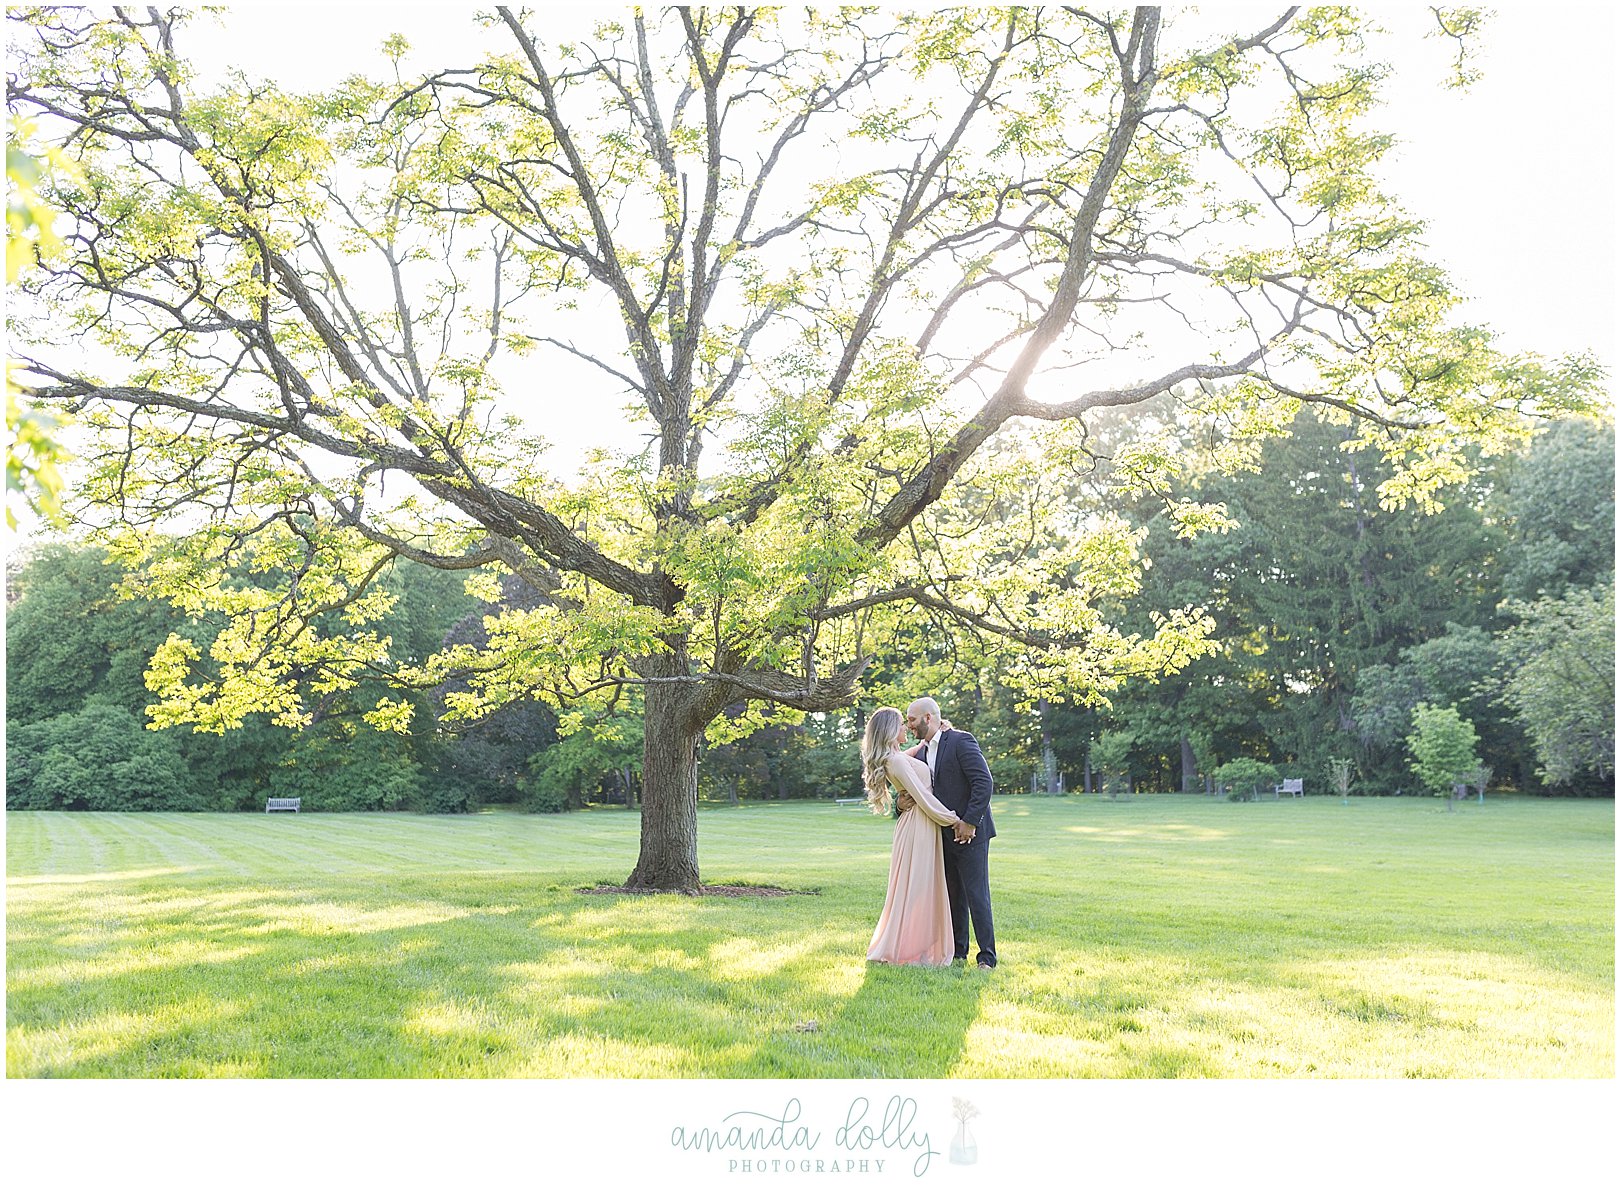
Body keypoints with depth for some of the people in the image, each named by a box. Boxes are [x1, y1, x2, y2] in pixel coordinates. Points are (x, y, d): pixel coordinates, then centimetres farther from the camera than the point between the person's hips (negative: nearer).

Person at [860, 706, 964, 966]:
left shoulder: (896, 757, 11)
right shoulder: (897, 761, -18)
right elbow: (924, 798, -18)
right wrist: (954, 819, -10)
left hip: (919, 825, 10)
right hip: (919, 826, -10)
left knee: (922, 887, 14)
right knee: (915, 888, -3)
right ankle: (906, 952, 4)